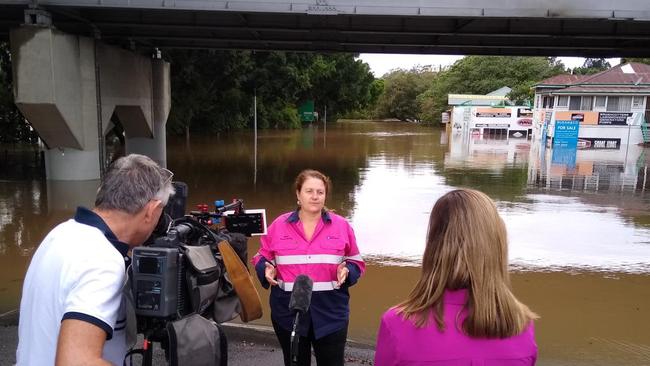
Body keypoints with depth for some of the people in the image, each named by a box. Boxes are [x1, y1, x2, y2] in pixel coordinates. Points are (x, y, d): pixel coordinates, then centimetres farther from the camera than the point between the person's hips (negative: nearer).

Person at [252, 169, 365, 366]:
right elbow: (262, 258, 9)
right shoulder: (279, 225, 1)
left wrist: (346, 271, -14)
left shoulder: (341, 225, 1)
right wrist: (267, 270, -12)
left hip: (330, 313, 0)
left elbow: (356, 262, 7)